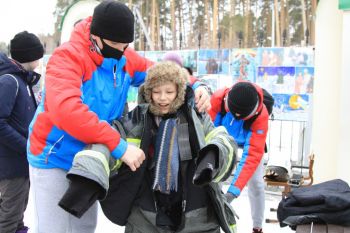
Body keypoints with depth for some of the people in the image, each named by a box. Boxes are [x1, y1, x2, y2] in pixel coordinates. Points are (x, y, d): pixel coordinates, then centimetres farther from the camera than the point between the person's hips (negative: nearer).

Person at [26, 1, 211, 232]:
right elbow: (65, 109, -42)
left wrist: (195, 86, -16)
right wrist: (119, 145, -42)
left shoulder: (125, 58, -6)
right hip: (54, 157, -6)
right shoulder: (68, 56, -26)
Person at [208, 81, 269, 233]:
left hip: (250, 143, -1)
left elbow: (253, 154, -41)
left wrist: (234, 189, -47)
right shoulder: (217, 98, -37)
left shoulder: (261, 115, -38)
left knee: (256, 184, -4)